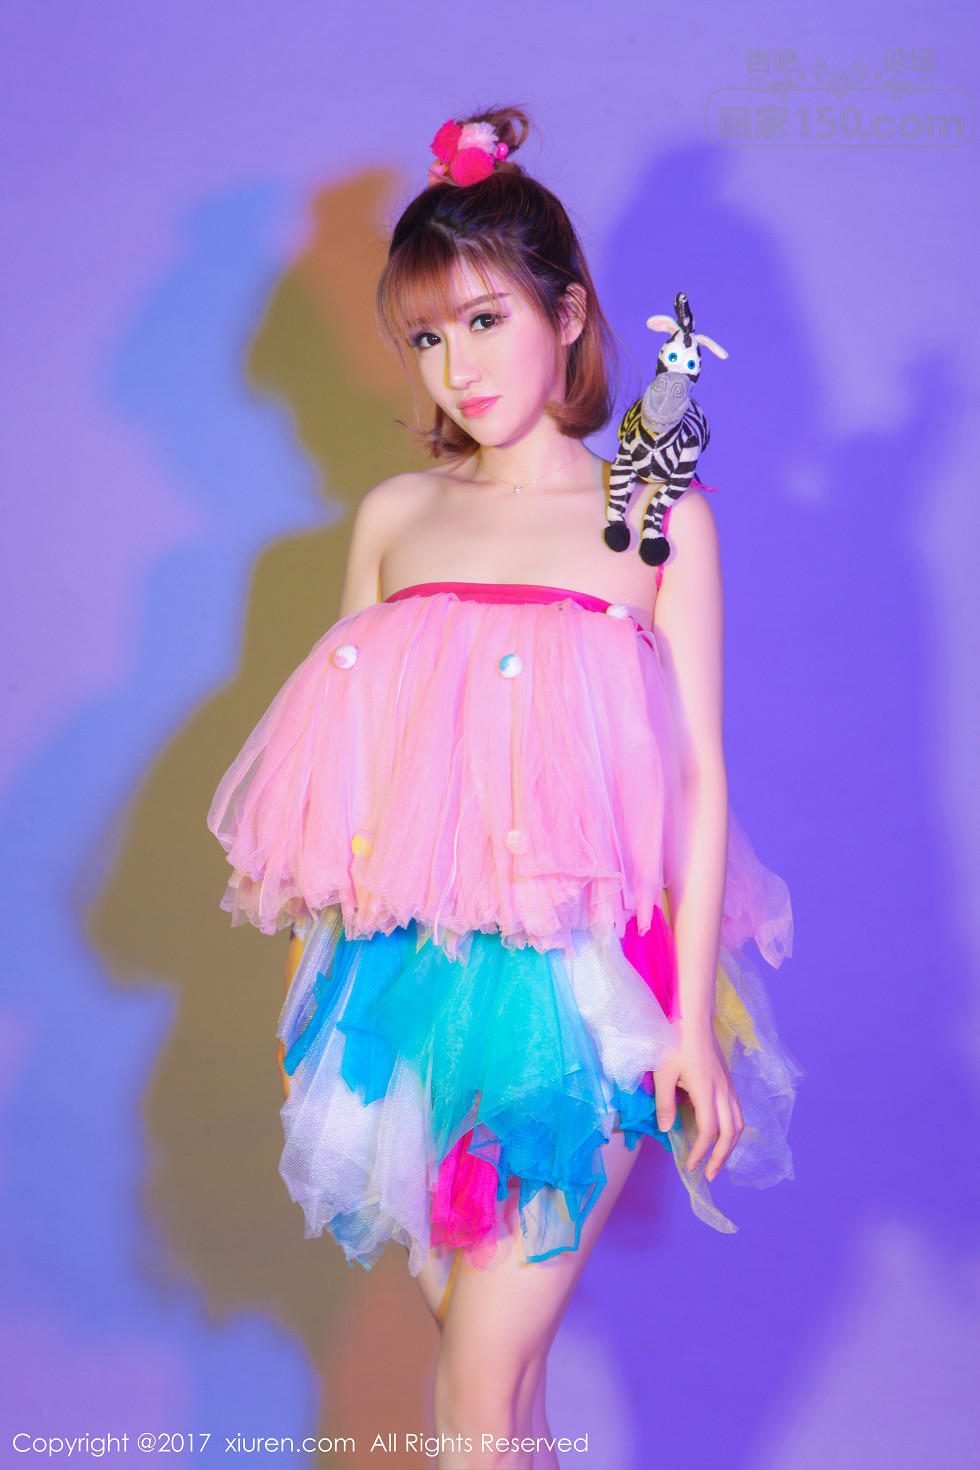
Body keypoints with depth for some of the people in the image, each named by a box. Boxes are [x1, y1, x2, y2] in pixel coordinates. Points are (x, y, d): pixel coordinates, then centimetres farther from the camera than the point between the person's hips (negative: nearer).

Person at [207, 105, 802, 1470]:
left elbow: (698, 777, -3)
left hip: (577, 988, -3)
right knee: (482, 1342, 14)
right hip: (410, 976, 4)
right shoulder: (393, 516, 7)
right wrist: (317, 964, 15)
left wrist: (693, 1019, -7)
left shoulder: (655, 516, -2)